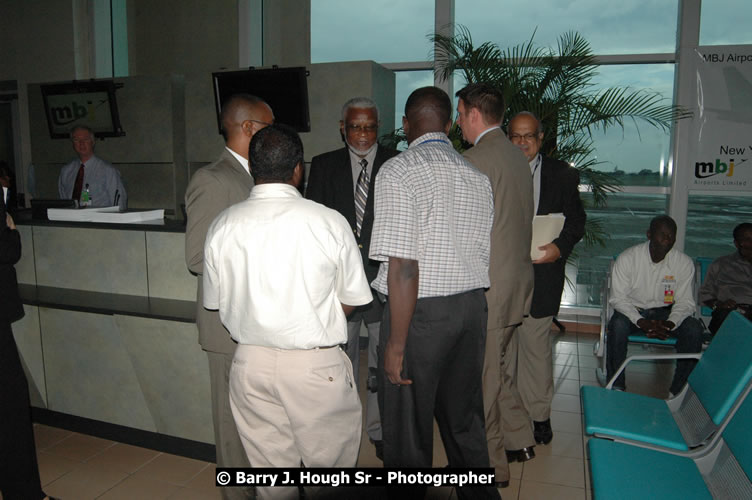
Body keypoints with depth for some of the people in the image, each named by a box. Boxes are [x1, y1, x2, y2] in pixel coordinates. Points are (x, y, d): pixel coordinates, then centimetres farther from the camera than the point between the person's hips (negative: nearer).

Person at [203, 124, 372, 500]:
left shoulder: (222, 226, -3)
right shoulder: (329, 222, -11)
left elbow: (215, 302, 7)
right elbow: (351, 301, -3)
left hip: (251, 363, 4)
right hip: (316, 366, -3)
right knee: (329, 467, 15)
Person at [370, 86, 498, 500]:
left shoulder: (398, 172, -13)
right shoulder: (477, 177, 8)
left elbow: (403, 267, -19)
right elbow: (483, 256, 10)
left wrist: (397, 342, -14)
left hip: (421, 310, -7)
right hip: (473, 306, 7)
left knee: (408, 427, 9)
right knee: (464, 419, 22)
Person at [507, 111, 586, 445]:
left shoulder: (563, 175, 6)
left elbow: (576, 220, 5)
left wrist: (561, 247, -13)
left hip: (541, 273, -1)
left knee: (536, 345, 5)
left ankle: (539, 413, 22)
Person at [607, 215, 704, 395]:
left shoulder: (685, 263, -8)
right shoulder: (627, 258, -14)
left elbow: (685, 302, -3)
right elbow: (618, 298, -13)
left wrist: (669, 323, -24)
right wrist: (641, 322, -28)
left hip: (664, 312, 3)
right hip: (632, 311, -2)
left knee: (694, 328, -25)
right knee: (618, 325, -35)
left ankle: (679, 391, -13)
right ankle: (616, 387, -21)